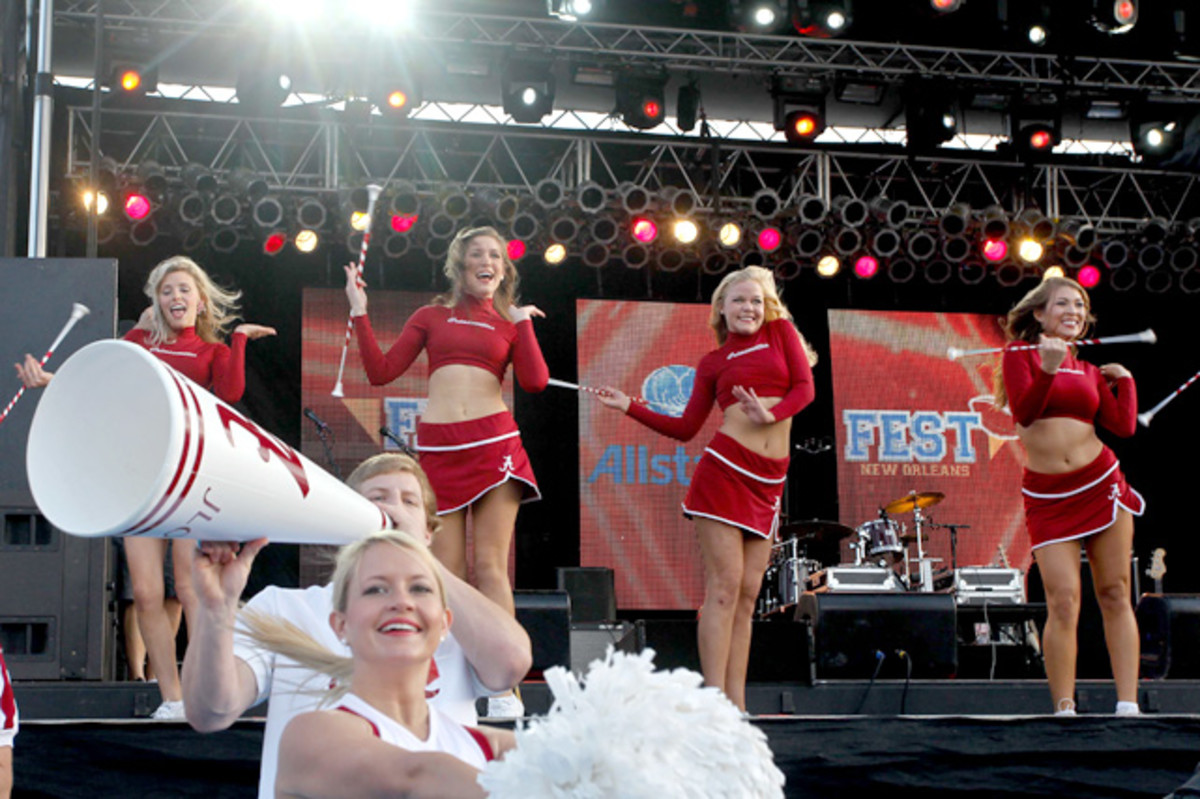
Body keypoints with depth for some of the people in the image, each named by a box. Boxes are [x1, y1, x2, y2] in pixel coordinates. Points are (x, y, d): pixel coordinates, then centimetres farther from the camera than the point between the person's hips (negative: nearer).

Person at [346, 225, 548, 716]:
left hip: (493, 443, -1)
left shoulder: (510, 323, 15)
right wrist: (359, 312, 10)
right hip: (438, 448, 1)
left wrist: (523, 323, 0)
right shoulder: (432, 317, 16)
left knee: (490, 566, -7)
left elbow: (535, 382, -1)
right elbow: (381, 372, 11)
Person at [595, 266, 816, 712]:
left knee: (748, 594, 1)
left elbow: (805, 386, 5)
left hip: (769, 481, 2)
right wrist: (630, 407, 5)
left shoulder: (780, 331, 15)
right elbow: (685, 429, 13)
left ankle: (737, 706, 0)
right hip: (725, 469, -2)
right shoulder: (713, 363, 12)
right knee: (724, 587, -10)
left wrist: (772, 414, -13)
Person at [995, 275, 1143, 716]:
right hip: (1047, 497, -3)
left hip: (1100, 483, 3)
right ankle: (1064, 709, -4)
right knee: (1063, 602, -10)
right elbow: (1024, 413, -12)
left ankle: (1128, 706, 0)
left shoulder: (1089, 370, 14)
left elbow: (1124, 426, 4)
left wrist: (1124, 378, 12)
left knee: (1115, 596, 0)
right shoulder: (1020, 353, 4)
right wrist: (1048, 369, -25)